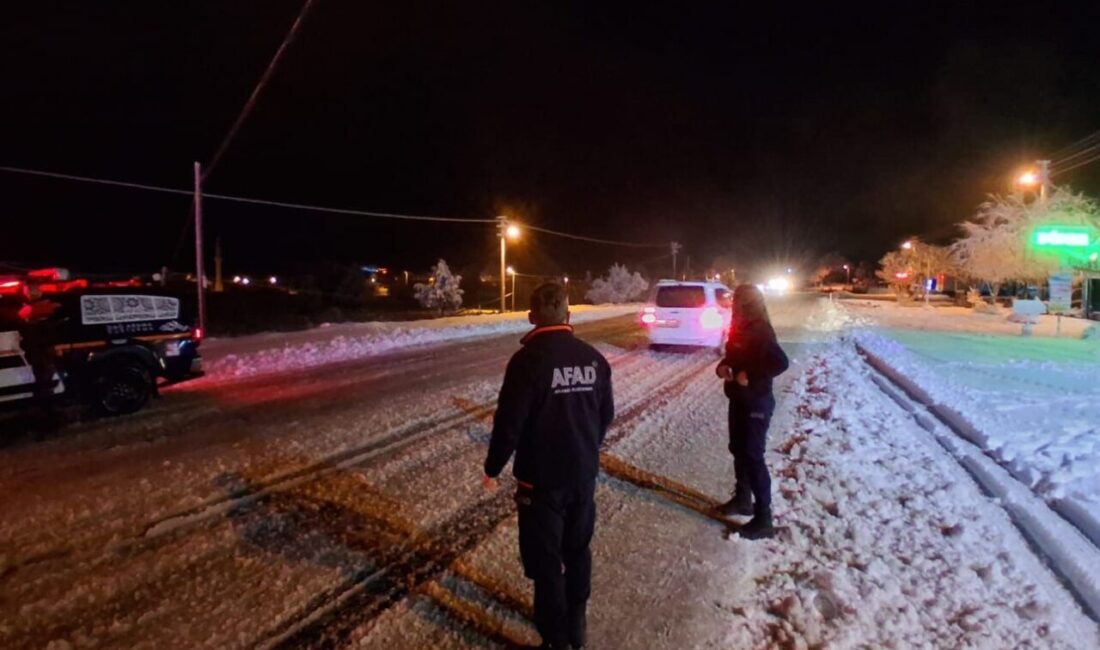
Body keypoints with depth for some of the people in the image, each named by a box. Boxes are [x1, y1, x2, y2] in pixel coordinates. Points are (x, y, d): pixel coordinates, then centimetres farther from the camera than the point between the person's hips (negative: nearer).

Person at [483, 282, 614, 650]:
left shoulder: (528, 360, -18)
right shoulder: (593, 358, -1)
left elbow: (509, 422, -18)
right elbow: (607, 414, 8)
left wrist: (492, 468, -3)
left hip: (541, 478, -5)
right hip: (584, 474, 6)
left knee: (545, 561, 8)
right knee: (578, 552, 21)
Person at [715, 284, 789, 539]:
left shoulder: (760, 331, -20)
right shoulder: (740, 329, 8)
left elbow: (781, 363, -29)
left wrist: (751, 376, -26)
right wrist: (724, 366, -1)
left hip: (756, 403, -9)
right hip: (739, 400, 9)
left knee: (753, 456, -5)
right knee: (738, 450, 19)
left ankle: (763, 518, 3)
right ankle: (743, 499, 36)